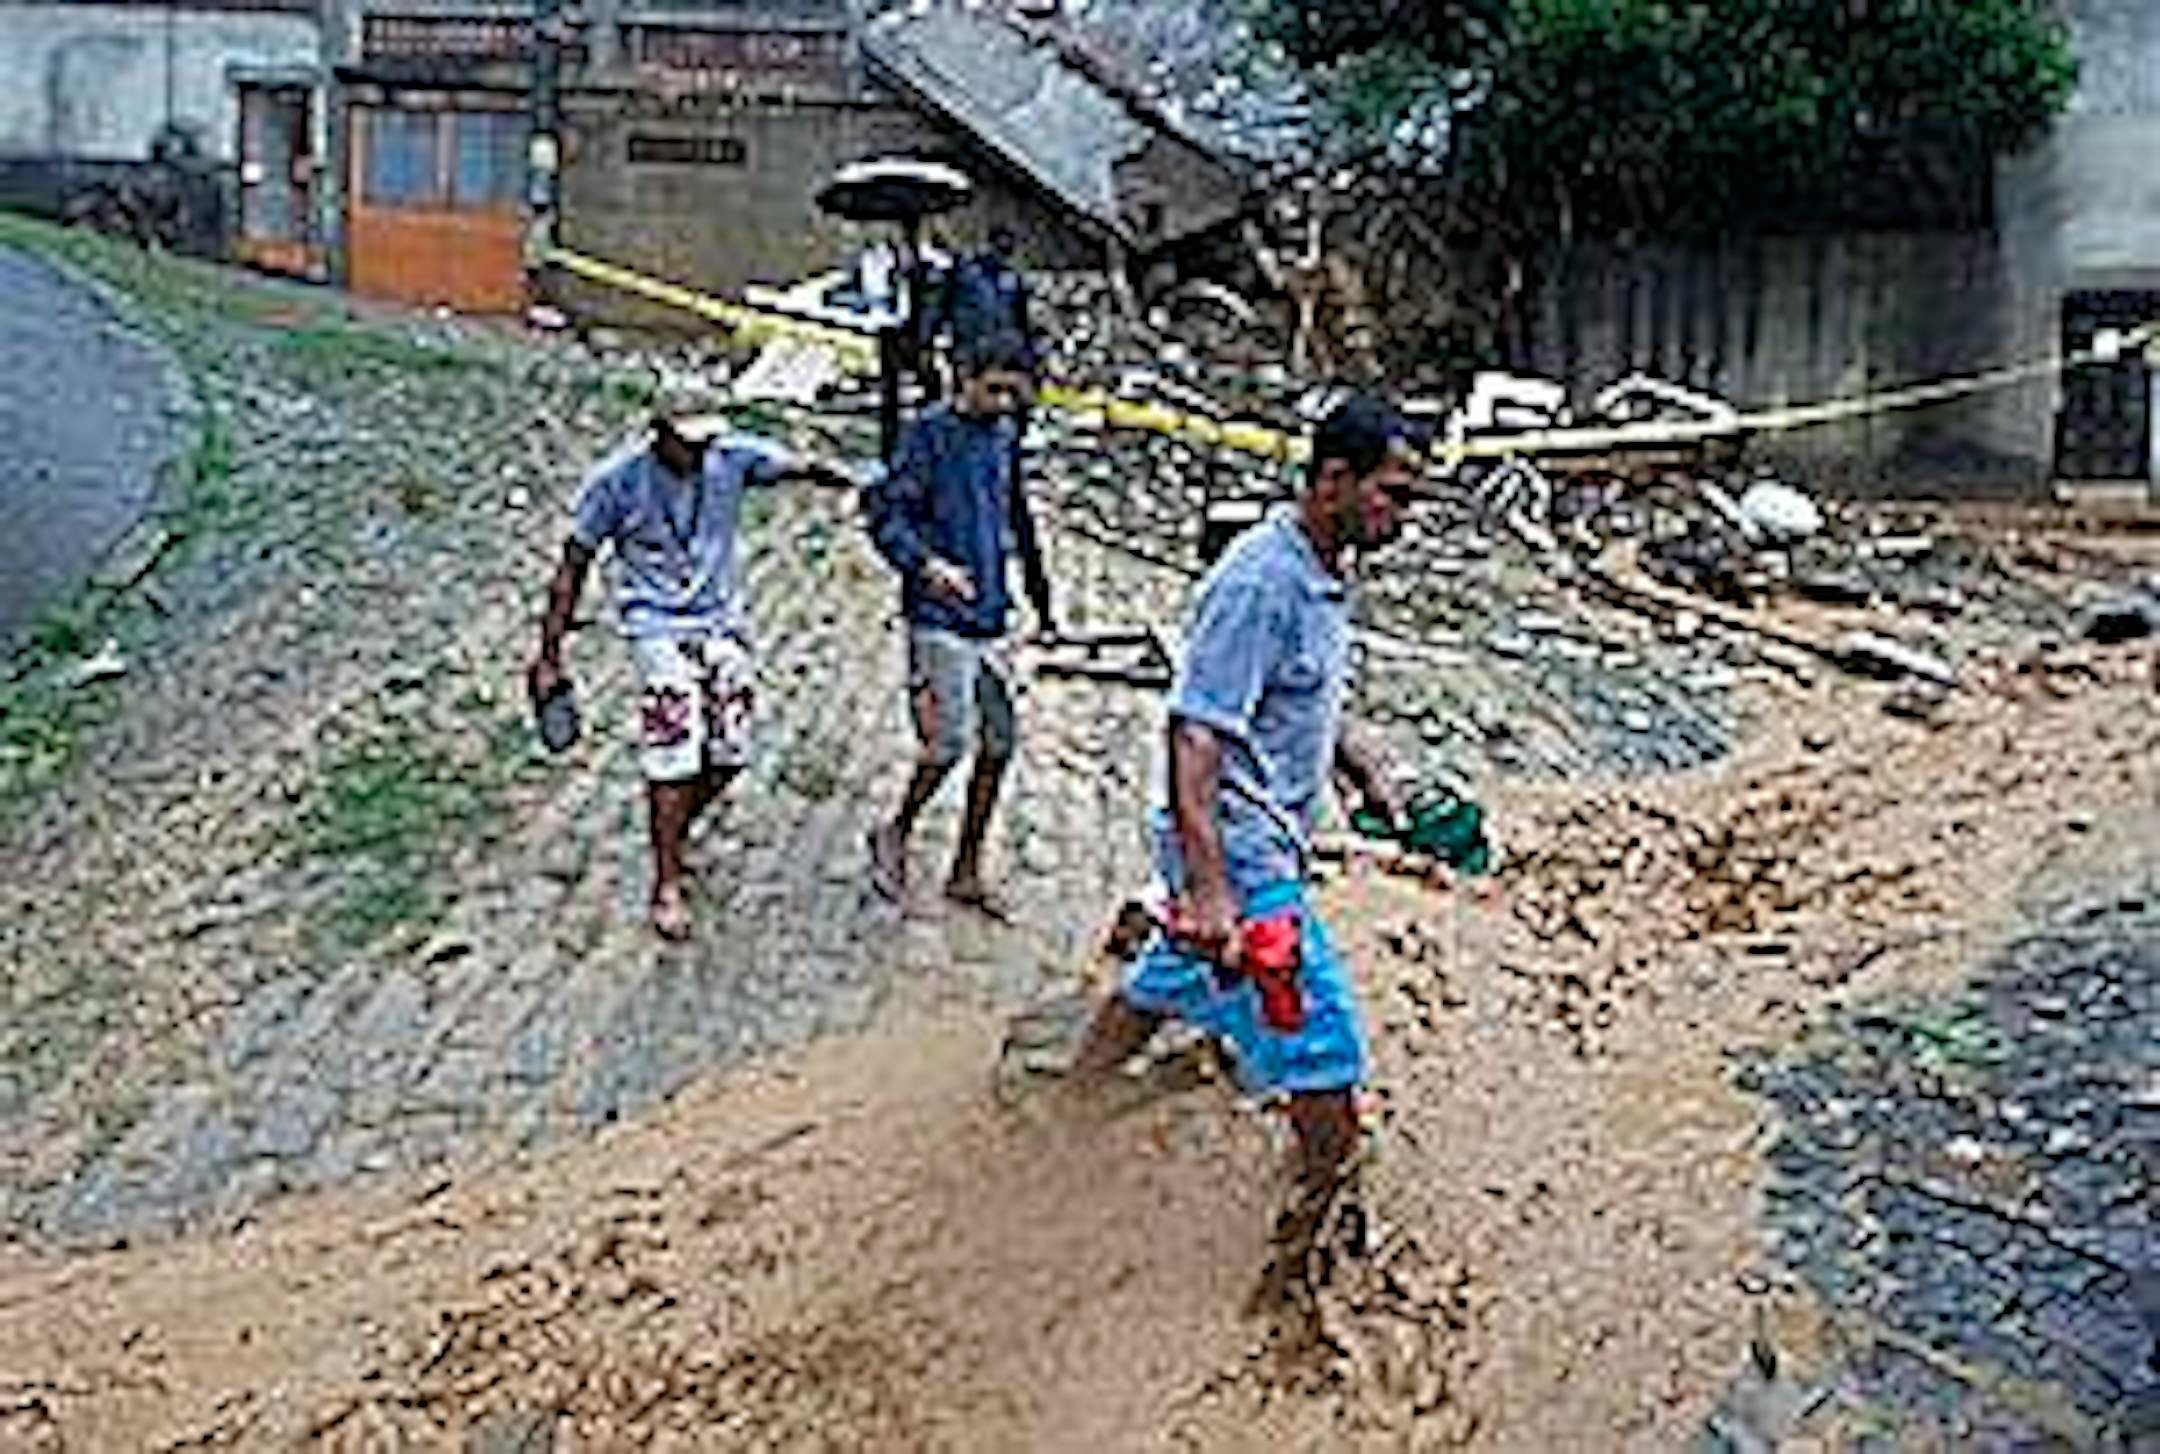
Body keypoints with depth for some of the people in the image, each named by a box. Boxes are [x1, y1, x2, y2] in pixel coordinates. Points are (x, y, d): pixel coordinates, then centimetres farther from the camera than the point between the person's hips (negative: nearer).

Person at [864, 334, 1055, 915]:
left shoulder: (1002, 435, 14)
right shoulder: (932, 432, -7)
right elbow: (886, 513, -12)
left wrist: (1042, 604, 26)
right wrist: (928, 564, -29)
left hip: (990, 615, 7)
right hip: (941, 614, -7)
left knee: (1000, 743, 6)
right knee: (951, 742, -10)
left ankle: (966, 871, 18)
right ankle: (895, 835, 16)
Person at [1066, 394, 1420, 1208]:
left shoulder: (1324, 574, 9)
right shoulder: (1260, 583, -23)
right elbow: (1194, 736, -28)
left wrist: (1365, 774, 16)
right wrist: (1209, 889, -34)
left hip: (1267, 840, 10)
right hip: (1238, 851, -10)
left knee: (1165, 985, 23)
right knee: (1322, 1047, -6)